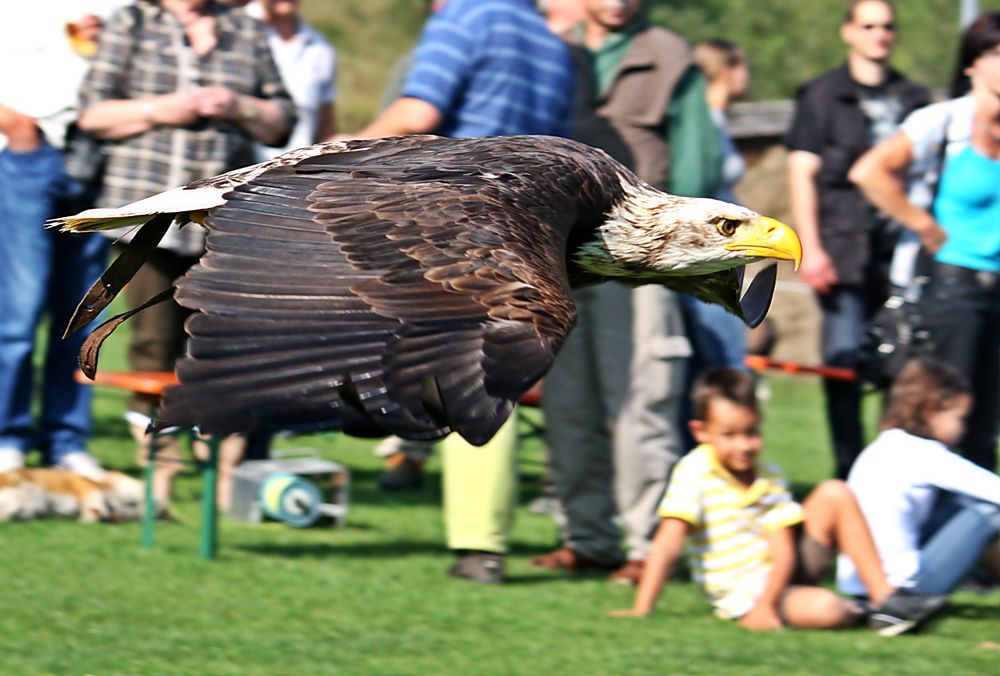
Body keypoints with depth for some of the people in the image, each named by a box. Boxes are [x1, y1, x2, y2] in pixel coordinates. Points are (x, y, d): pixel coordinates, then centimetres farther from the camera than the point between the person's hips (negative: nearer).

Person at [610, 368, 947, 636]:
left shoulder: (770, 478, -1)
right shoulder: (693, 472, -15)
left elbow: (783, 550, -9)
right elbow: (667, 544, -22)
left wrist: (766, 603, -25)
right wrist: (641, 611, -27)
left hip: (782, 575, 6)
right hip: (746, 596, -6)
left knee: (834, 494, -8)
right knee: (825, 610, -35)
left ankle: (885, 599, -9)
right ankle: (853, 613, 2)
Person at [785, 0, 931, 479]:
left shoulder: (912, 99, 15)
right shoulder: (822, 96, 6)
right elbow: (802, 173, 0)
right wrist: (809, 248, -9)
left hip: (902, 248, 3)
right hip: (844, 249, -3)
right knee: (844, 361, -7)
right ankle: (850, 472, -2)